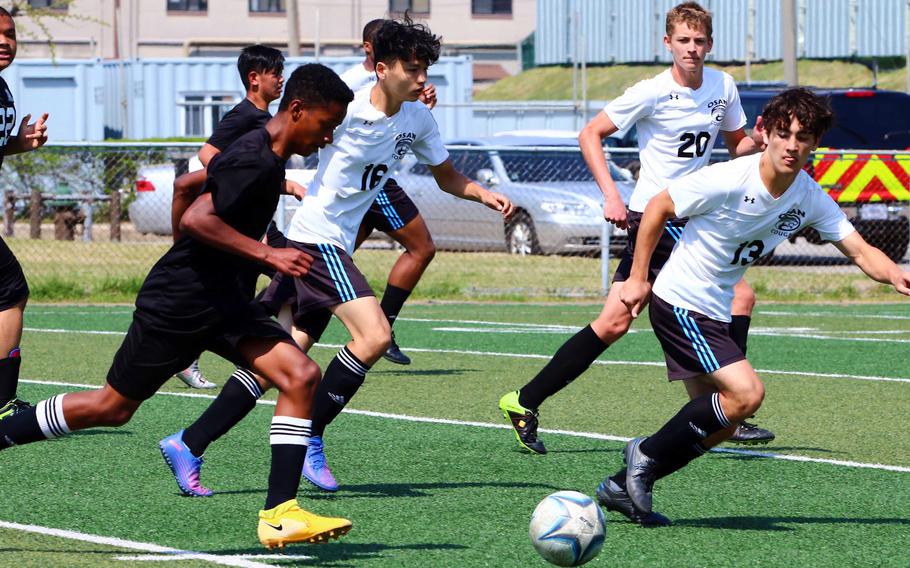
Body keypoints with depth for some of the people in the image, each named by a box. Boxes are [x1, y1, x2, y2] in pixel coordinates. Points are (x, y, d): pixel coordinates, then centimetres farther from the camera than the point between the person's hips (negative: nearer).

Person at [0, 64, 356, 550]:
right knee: (112, 406, 2)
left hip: (225, 304, 9)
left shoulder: (267, 157, 11)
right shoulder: (254, 161, -19)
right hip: (180, 303, -9)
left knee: (301, 375, -9)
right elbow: (196, 219, -29)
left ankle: (279, 514, -13)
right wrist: (268, 254, -28)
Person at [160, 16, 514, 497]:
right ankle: (309, 439, -9)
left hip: (334, 246, 8)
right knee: (374, 335, -21)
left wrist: (485, 195, 2)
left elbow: (447, 177, 18)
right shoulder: (347, 109, -16)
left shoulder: (418, 120, 6)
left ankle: (189, 444, 11)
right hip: (318, 237, -8)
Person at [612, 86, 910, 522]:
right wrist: (638, 278, -7)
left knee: (719, 426, 9)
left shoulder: (811, 199, -4)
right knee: (747, 393, -20)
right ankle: (648, 454, -7)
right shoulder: (727, 181, -21)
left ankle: (623, 484, 19)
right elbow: (658, 208, -10)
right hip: (678, 303, -8)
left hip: (715, 314, 8)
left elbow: (860, 252, -4)